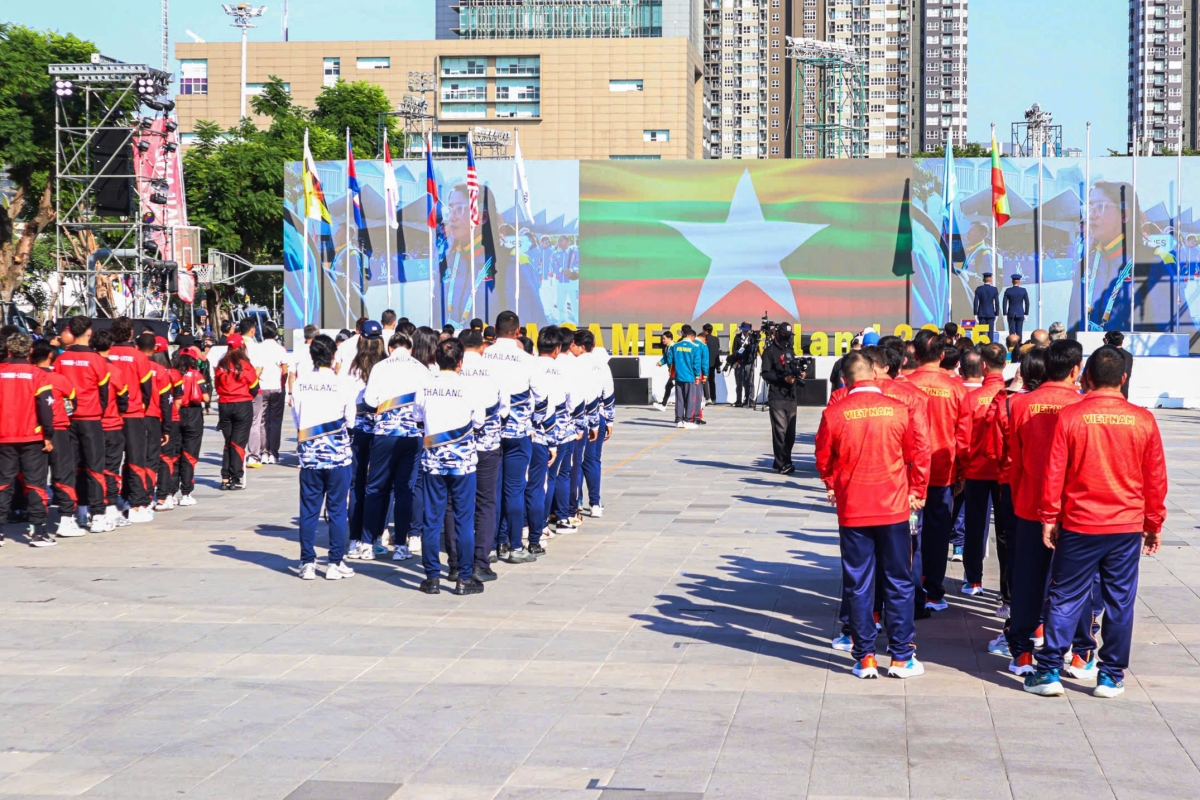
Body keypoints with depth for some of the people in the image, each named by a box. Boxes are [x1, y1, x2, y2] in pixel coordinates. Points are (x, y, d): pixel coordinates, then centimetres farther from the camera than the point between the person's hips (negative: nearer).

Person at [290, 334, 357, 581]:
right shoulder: (343, 384, -9)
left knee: (309, 509, 8)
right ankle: (336, 563, 7)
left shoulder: (300, 383, -2)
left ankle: (307, 563, 10)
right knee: (337, 509, 5)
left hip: (309, 453, 2)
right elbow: (351, 420, -2)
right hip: (337, 453, -2)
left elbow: (296, 419, 5)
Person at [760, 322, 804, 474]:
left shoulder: (789, 350, 22)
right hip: (776, 397, -7)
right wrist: (783, 379, -19)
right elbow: (766, 374, -8)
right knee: (780, 431, -13)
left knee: (790, 433, 6)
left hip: (791, 397, 7)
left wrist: (799, 376, 5)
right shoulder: (770, 351, 0)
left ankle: (779, 462, 14)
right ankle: (784, 463, -15)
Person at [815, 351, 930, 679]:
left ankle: (865, 658, 11)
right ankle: (901, 657, 13)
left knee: (858, 585, 8)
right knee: (899, 583, 10)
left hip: (852, 508, 0)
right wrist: (916, 491, 14)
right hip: (894, 507, 0)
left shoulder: (834, 413, -7)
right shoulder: (898, 410, -7)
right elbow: (919, 453, 0)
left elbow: (823, 458, 5)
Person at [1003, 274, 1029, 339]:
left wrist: (1005, 314, 1)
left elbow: (1004, 303, -4)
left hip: (1011, 314, 0)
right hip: (1020, 314, 0)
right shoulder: (1023, 290, -2)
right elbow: (1027, 303, 0)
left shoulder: (1008, 290, -3)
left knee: (1012, 332, 0)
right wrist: (1026, 314, 7)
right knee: (1019, 332, 2)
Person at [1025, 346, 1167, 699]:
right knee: (1119, 602, 9)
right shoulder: (1143, 420, -2)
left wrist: (1049, 517, 4)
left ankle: (1049, 672, 7)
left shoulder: (1070, 416, -8)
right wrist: (1154, 524, 15)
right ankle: (1111, 677, 14)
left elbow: (1054, 473, -6)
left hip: (1079, 524, -1)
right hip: (1128, 526, 1)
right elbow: (1156, 479, 4)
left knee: (1066, 599, 6)